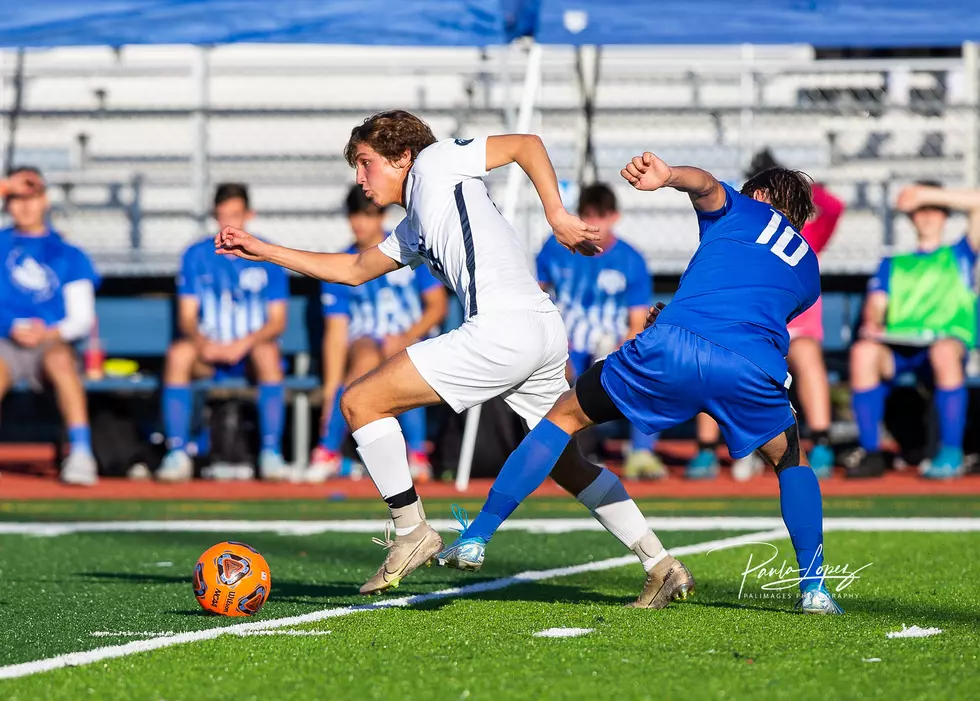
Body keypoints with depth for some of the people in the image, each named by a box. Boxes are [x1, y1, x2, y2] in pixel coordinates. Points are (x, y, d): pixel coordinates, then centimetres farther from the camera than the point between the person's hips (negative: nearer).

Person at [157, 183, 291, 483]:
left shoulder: (267, 256, 2)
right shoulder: (196, 255, 6)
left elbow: (278, 321, -2)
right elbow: (186, 317, 2)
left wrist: (245, 343, -20)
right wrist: (202, 342, -20)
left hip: (252, 348, -1)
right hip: (209, 350, 1)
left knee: (267, 353, -35)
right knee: (178, 353, -30)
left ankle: (271, 453, -33)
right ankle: (177, 454, -30)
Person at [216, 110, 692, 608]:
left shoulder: (434, 163, 9)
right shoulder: (411, 232, 32)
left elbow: (526, 144, 6)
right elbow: (352, 270, 42)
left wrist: (557, 217, -2)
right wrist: (262, 250, 42)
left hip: (502, 327, -10)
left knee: (360, 402, -2)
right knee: (563, 463, 19)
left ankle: (410, 531, 1)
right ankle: (662, 568, 15)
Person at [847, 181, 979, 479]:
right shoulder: (892, 264, 30)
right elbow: (877, 301, 11)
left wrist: (928, 195, 11)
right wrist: (872, 321, -13)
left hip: (947, 340, -2)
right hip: (897, 347, 2)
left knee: (944, 351, -40)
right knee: (863, 351, -33)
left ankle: (952, 453, -36)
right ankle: (870, 451, -30)